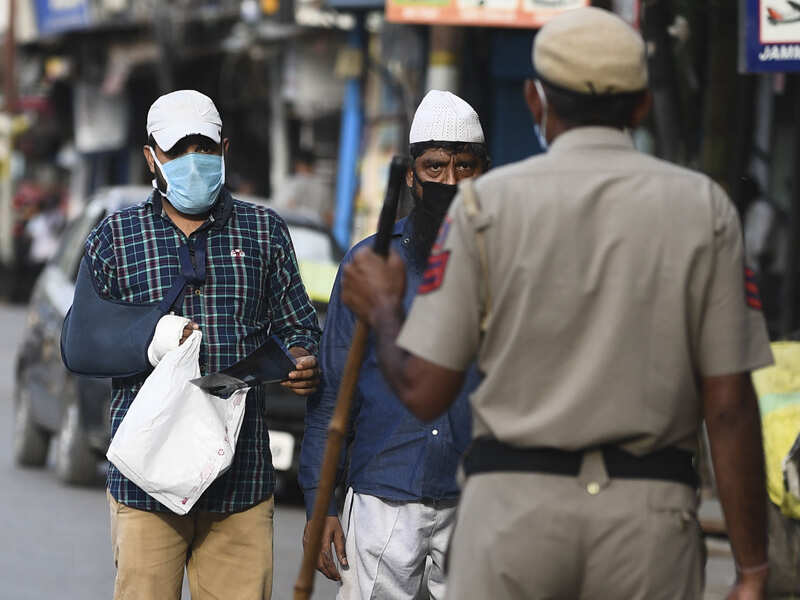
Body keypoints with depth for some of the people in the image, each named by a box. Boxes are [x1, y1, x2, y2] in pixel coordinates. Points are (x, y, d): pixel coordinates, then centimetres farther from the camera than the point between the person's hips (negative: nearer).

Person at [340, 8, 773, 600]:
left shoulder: (487, 202, 1)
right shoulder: (704, 208, 3)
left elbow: (425, 390, 0)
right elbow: (729, 403, -1)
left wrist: (382, 310, 21)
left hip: (513, 500, 0)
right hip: (652, 507, 1)